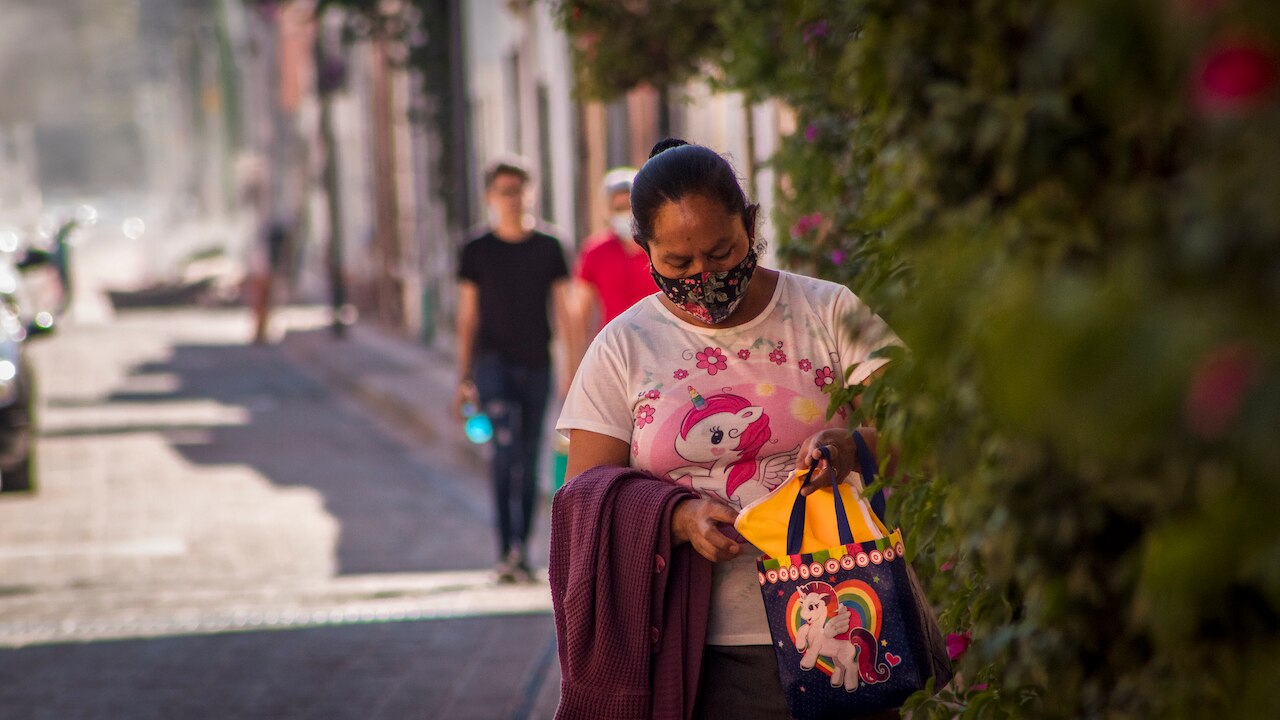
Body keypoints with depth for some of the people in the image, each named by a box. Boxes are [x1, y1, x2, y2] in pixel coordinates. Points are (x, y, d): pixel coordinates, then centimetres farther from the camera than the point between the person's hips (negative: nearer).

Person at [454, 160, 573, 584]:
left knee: (528, 463, 6)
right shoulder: (477, 252, 4)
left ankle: (521, 553, 16)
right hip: (495, 362, -2)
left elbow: (564, 312, 8)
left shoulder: (548, 249, 7)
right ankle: (508, 551, -22)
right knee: (506, 446, -20)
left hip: (537, 366, 2)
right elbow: (468, 318, 6)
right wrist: (464, 379, 2)